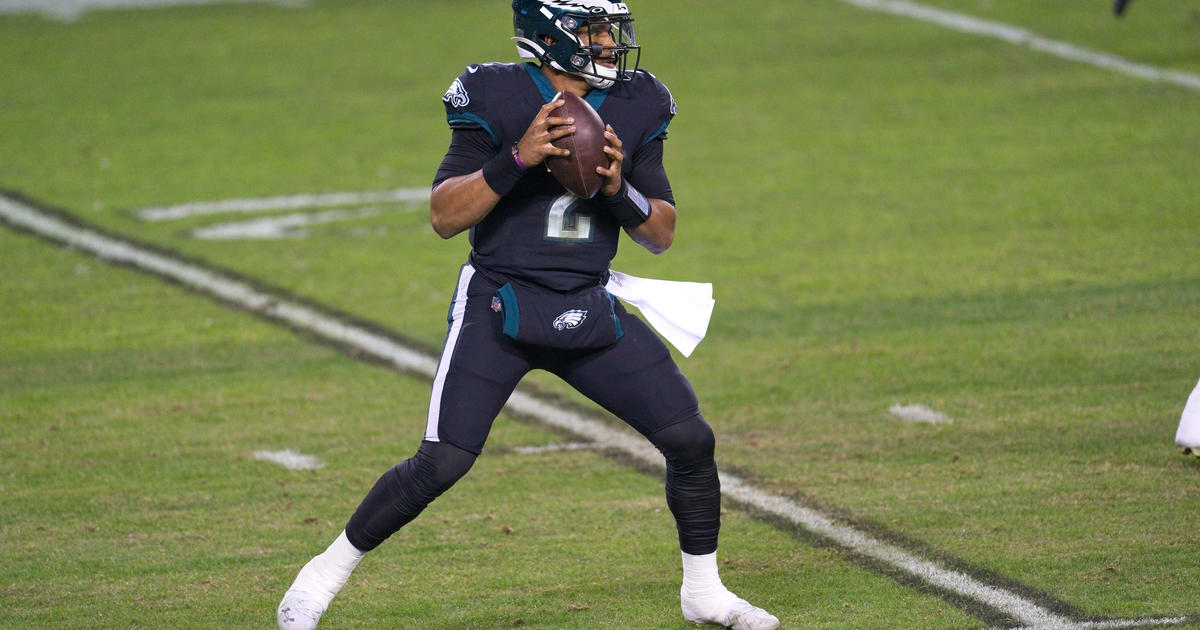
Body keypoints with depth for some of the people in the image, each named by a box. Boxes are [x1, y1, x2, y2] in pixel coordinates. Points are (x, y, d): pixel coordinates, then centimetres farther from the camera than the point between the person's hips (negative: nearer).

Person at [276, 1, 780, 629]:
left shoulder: (635, 108, 4)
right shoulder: (497, 99, -10)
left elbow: (662, 235, 6)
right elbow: (444, 216, -14)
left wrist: (619, 188, -14)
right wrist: (517, 159, -27)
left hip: (590, 313, 5)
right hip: (499, 305, -4)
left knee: (690, 439, -2)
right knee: (442, 462, -13)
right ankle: (325, 572, 5)